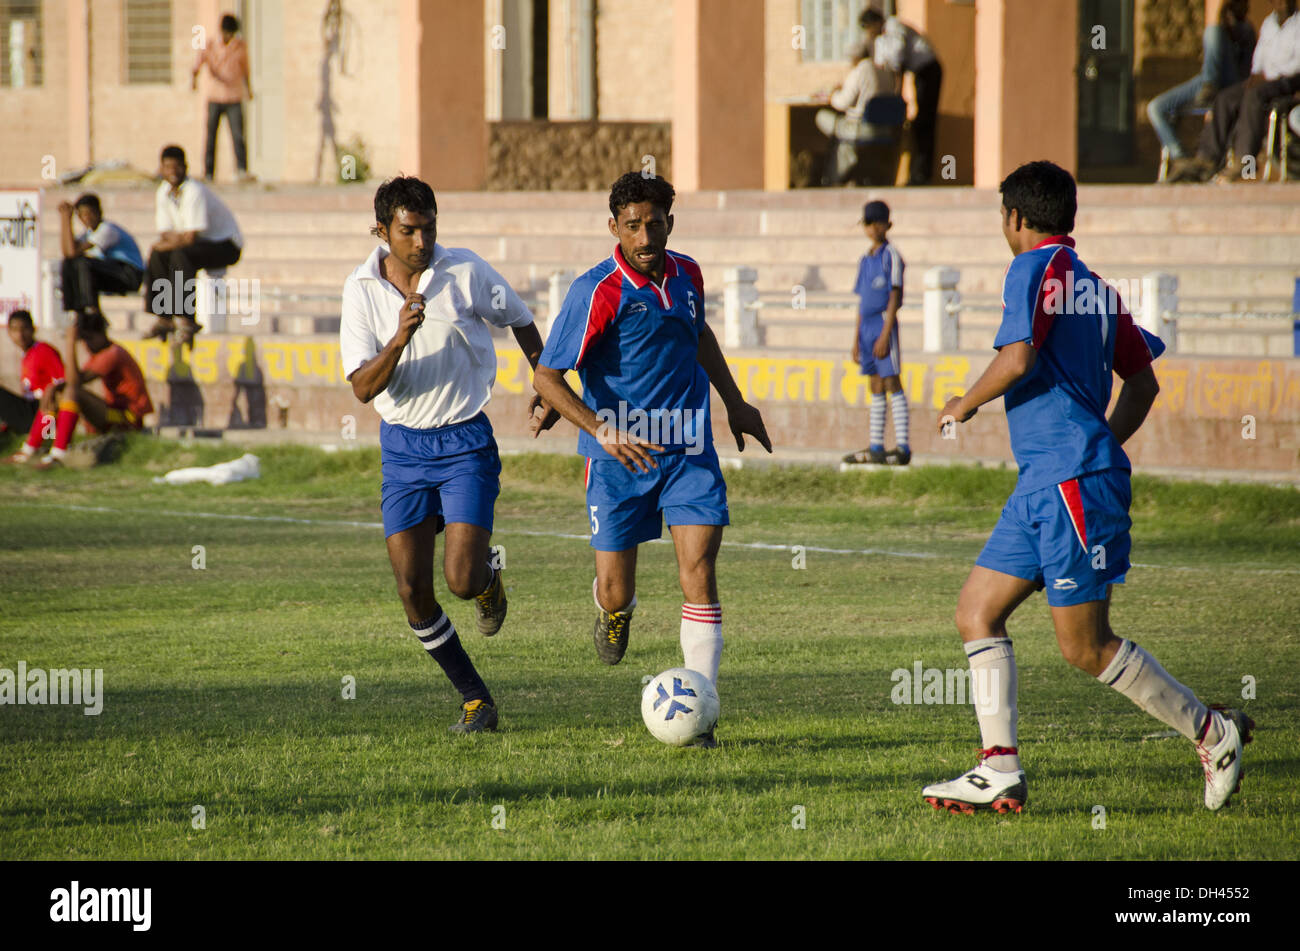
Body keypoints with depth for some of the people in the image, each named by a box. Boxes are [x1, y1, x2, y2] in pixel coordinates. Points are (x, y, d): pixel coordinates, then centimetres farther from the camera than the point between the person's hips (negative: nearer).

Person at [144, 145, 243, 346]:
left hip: (227, 246, -8)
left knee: (181, 255, -32)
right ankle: (163, 319, -11)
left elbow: (191, 237, -26)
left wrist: (165, 244, -14)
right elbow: (166, 234, 3)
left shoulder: (194, 192, -24)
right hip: (203, 243, 8)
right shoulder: (163, 193, 2)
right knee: (157, 255, -12)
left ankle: (187, 320, -31)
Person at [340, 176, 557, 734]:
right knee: (412, 590, -3)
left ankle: (490, 585, 25)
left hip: (465, 441, -2)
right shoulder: (361, 289, -6)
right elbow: (363, 387, -12)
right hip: (402, 444, 2)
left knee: (462, 578, -14)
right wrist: (399, 340, -28)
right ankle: (473, 697, 13)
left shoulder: (466, 271, -9)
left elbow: (520, 322, 10)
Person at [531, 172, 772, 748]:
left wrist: (734, 402, 26)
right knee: (615, 594, 3)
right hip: (619, 459, -3)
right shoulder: (597, 292, -16)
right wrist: (603, 430, -28)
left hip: (688, 451, 3)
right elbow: (546, 378, -16)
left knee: (698, 576, -11)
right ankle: (615, 612, 44)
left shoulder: (686, 275, 3)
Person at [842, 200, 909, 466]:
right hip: (867, 326, 8)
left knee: (892, 384, -10)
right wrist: (857, 339, 18)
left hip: (884, 323, -8)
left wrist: (885, 335, -19)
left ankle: (902, 448, -12)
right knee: (876, 387, 9)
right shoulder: (865, 260, 17)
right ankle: (876, 448, 11)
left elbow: (894, 297, -12)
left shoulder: (891, 257, -6)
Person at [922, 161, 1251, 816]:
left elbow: (1018, 358, -21)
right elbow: (1144, 381, 21)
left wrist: (964, 405, -5)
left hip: (1073, 482, -10)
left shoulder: (1035, 269, -8)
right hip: (1043, 483, 10)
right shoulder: (1094, 286, 18)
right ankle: (999, 773, 1)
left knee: (1085, 647, -5)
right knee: (977, 613, 6)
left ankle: (1212, 733, 5)